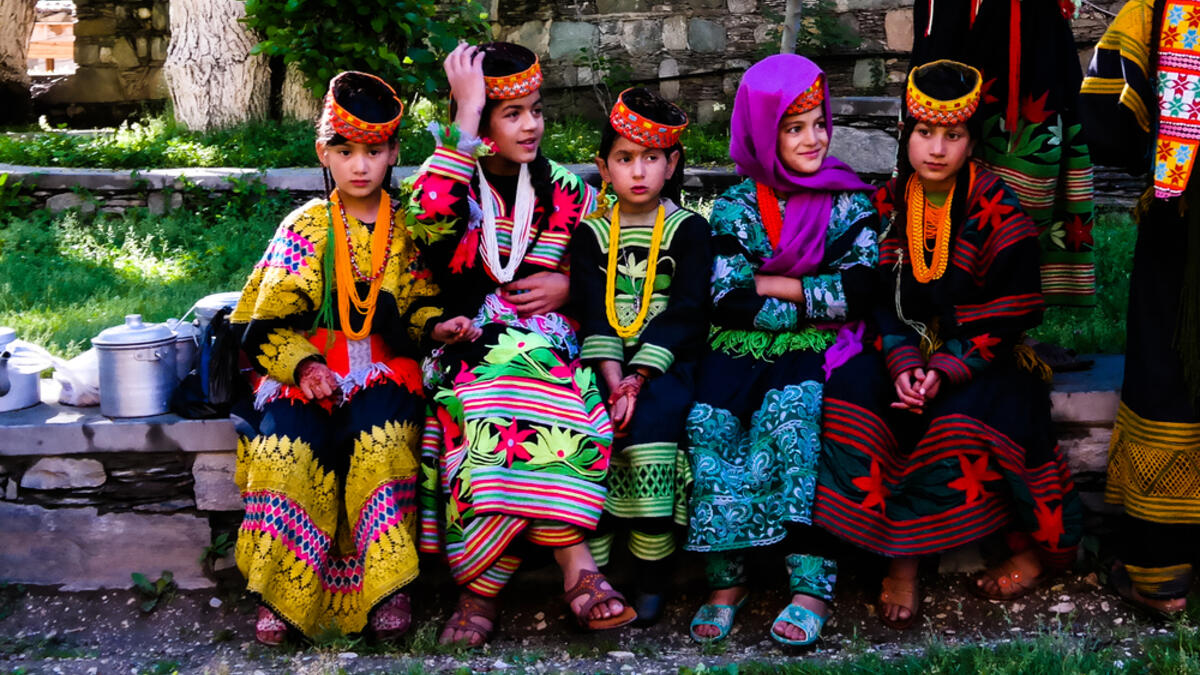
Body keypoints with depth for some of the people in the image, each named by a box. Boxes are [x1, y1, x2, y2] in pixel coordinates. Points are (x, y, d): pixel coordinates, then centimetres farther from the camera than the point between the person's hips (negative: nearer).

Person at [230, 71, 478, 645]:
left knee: (381, 440, -31)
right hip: (306, 365, 0)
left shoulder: (406, 228, 12)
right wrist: (302, 364, -15)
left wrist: (436, 327, -8)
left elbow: (418, 305, 15)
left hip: (383, 366, 0)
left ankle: (385, 586, -23)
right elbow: (271, 319, 3)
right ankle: (281, 592, -17)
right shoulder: (305, 227, 8)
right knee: (286, 447, -28)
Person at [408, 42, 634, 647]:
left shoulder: (566, 191, 15)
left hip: (548, 341, 2)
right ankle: (576, 567, -33)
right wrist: (465, 110, -18)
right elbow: (430, 213, -22)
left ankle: (483, 585, -29)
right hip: (472, 342, -2)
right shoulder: (450, 184, 5)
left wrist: (568, 285, -4)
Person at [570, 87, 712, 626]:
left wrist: (637, 379, -17)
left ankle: (652, 580, -13)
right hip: (606, 362, 2)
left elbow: (684, 313, -5)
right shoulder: (591, 233, 12)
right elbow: (592, 313, 0)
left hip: (668, 362, -2)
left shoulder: (688, 228, 6)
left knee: (649, 423, -29)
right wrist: (612, 379, -17)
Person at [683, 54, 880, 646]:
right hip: (743, 347, 1)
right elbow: (727, 304, -3)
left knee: (791, 409, -33)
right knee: (709, 418, -28)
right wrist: (814, 300, -5)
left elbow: (858, 292, -5)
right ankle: (726, 577, -17)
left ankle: (812, 583, -30)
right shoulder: (735, 207, 8)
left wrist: (769, 285, -4)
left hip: (817, 348, -1)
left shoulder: (849, 201, 8)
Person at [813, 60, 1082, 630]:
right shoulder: (886, 205, 4)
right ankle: (900, 561, -16)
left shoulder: (997, 211, -6)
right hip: (908, 356, 3)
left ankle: (1039, 545, -9)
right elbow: (880, 300, 2)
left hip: (982, 360, -3)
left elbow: (1007, 316, -8)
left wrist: (946, 369, -19)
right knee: (849, 413, -24)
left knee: (960, 421, -32)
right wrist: (904, 363, -15)